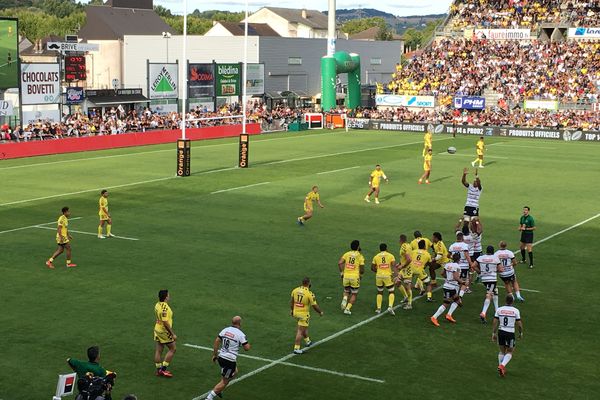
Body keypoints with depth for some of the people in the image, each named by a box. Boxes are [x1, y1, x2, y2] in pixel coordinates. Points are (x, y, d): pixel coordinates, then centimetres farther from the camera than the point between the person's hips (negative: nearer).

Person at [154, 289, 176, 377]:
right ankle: (164, 368, 3)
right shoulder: (165, 308, -24)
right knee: (173, 349, 4)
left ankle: (158, 370, 19)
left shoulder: (157, 305, 4)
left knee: (158, 351, 12)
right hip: (164, 331, -9)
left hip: (157, 329, 9)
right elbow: (165, 322, -26)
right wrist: (173, 334, -21)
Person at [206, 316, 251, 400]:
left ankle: (218, 390, 26)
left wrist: (214, 355, 11)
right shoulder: (241, 334, -12)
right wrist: (248, 344, 12)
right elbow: (247, 348, -10)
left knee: (234, 372, 29)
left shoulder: (225, 330, 5)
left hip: (221, 357, 7)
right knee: (224, 381, 6)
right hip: (230, 360, -7)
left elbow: (216, 342, 3)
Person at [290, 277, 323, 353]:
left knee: (304, 327, 28)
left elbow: (291, 301, 10)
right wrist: (320, 312, 4)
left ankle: (307, 341, 45)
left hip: (295, 312, 6)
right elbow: (314, 305, -14)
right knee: (300, 331, 1)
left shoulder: (295, 290, -5)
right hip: (304, 314, -6)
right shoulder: (309, 294, -21)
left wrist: (291, 310, 26)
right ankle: (296, 348, 3)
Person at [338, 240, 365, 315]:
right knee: (354, 294, 13)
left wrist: (341, 272, 3)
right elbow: (362, 270, -4)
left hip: (346, 276, 3)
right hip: (355, 277, -3)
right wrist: (360, 274, 18)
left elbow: (340, 263, -8)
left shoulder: (346, 254, 4)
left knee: (346, 291, 23)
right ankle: (347, 309, 2)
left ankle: (344, 300, -7)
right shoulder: (360, 256, -3)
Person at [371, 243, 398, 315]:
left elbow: (372, 268, 12)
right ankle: (390, 307, -11)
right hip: (388, 276, -2)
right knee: (391, 292, 8)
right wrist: (395, 273, -17)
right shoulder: (390, 256, 2)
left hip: (379, 276, 2)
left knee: (379, 292, 19)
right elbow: (394, 265, -10)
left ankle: (378, 308, 16)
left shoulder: (376, 257, 8)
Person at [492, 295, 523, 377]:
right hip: (510, 333, -3)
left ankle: (501, 367, 19)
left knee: (502, 351, 19)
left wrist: (493, 333, 8)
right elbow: (519, 324, -3)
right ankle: (502, 365, -12)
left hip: (501, 332, 3)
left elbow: (495, 322, 0)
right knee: (509, 352, 10)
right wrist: (520, 333, 13)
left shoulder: (499, 309, 0)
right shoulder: (515, 311, -6)